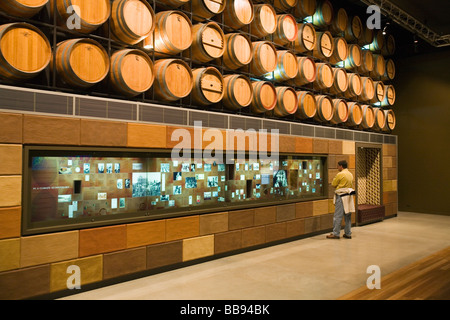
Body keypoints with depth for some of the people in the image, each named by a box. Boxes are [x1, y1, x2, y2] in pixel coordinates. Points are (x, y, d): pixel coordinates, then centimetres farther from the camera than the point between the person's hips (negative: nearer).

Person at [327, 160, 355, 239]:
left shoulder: (340, 174, -13)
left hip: (341, 197, -8)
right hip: (349, 196, 8)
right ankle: (348, 233, 17)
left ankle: (336, 234, -1)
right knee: (348, 216, 12)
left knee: (337, 216, -4)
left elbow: (333, 184, -5)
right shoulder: (350, 174, 11)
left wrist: (334, 179, 14)